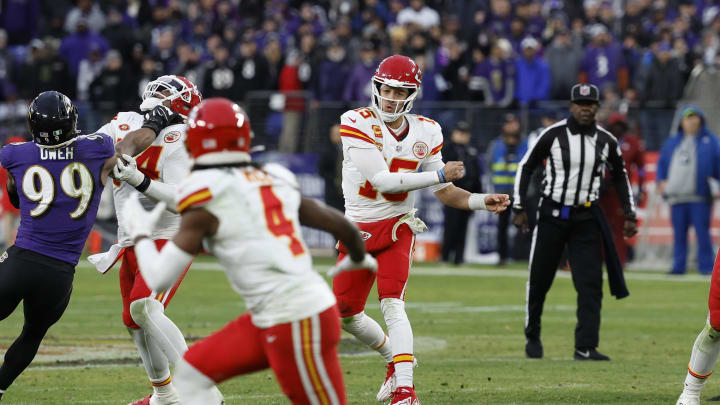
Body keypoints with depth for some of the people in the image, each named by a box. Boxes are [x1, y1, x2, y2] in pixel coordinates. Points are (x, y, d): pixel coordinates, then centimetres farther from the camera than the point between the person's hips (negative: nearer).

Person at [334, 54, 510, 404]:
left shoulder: (424, 132, 0)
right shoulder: (357, 123, -13)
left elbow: (445, 192, 7)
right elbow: (381, 180, -20)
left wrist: (482, 202, -10)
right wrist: (439, 174, -16)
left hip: (396, 227, -1)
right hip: (358, 230, 1)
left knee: (392, 305, -19)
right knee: (345, 313, 9)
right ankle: (394, 358, 36)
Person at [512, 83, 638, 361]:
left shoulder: (606, 141, 1)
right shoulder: (553, 135, -7)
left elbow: (620, 176, 16)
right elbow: (526, 166, 2)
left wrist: (629, 215, 12)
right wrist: (519, 208, -2)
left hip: (586, 218, 2)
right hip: (552, 214, -2)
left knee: (590, 284, -9)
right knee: (539, 280, 5)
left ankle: (585, 347, -9)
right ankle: (532, 336, 27)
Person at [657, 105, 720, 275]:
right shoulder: (671, 143, 19)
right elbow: (662, 164, 23)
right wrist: (661, 181, 7)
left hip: (700, 197, -4)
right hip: (677, 196, 4)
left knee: (702, 232, -7)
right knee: (679, 234, 4)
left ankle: (706, 266, -4)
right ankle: (678, 266, 8)